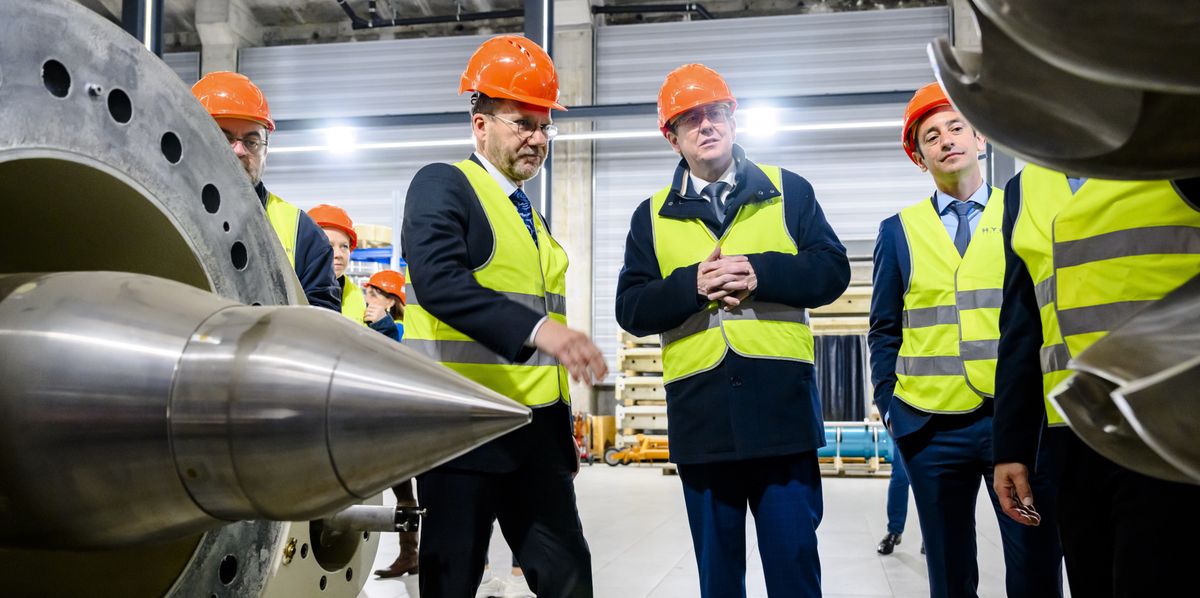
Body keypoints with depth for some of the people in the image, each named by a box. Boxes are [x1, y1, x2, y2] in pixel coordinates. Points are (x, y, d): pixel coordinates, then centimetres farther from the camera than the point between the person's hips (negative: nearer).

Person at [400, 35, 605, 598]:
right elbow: (438, 281, -23)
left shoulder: (530, 216, 20)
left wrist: (564, 434, 21)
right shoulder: (441, 186, -4)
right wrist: (538, 328, -35)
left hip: (537, 431, 7)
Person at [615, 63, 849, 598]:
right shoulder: (652, 216, 10)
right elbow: (632, 309, 4)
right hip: (700, 412, 2)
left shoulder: (789, 191, 8)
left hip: (782, 405, -1)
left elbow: (833, 271, 0)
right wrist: (691, 284, -13)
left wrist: (760, 273, -14)